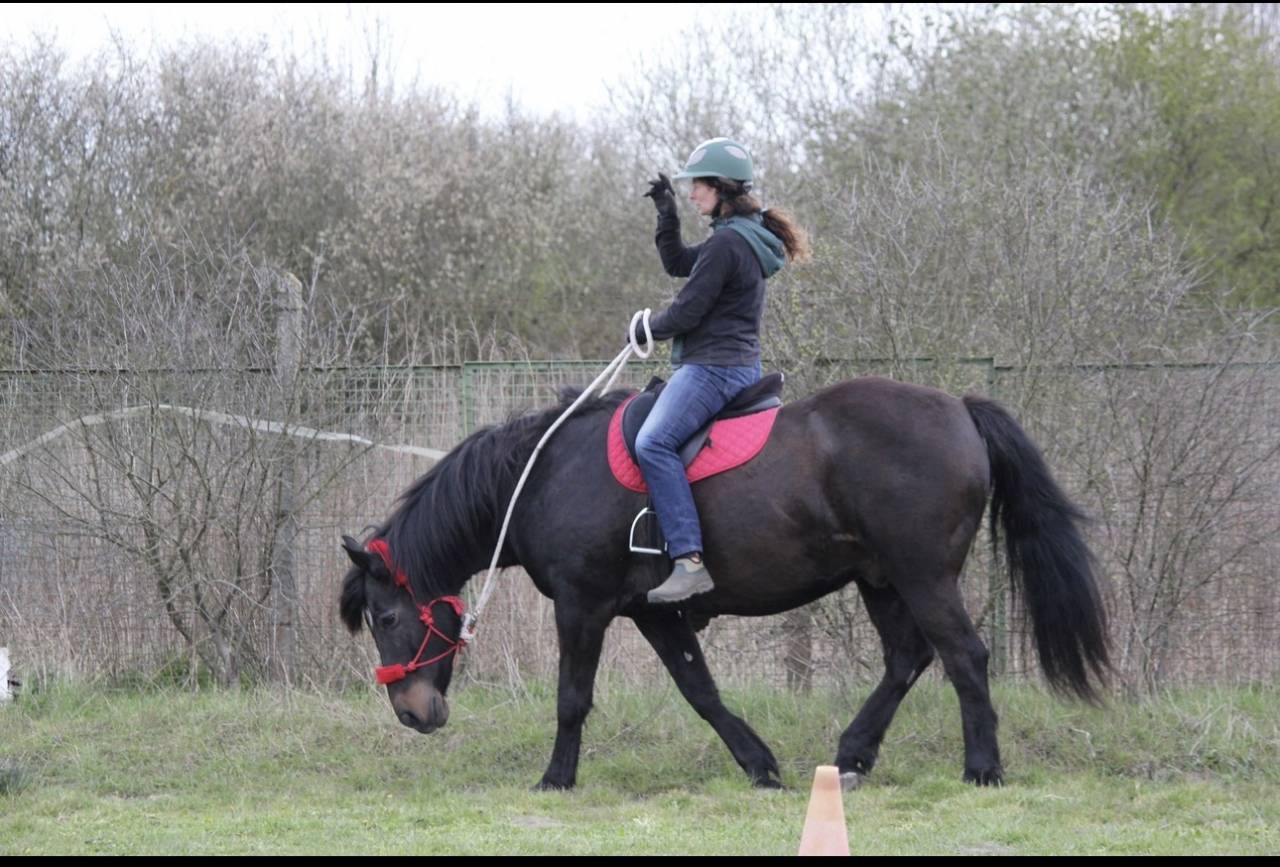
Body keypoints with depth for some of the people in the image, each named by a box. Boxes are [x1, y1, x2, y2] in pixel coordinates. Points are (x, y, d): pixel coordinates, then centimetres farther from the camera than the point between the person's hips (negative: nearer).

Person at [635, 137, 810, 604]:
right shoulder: (746, 236, 16)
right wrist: (667, 213, 16)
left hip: (713, 367, -11)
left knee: (653, 443, -28)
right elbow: (678, 263, 27)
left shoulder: (727, 243, -17)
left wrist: (648, 329, 2)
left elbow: (687, 311, -17)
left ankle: (690, 561, -37)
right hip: (740, 366, 11)